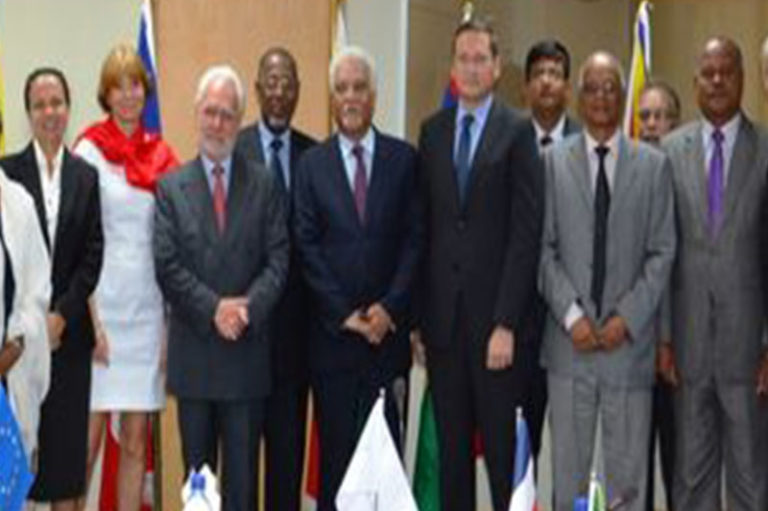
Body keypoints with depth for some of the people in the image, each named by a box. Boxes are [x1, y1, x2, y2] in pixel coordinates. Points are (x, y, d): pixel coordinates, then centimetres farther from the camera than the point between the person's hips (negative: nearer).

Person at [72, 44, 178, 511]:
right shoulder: (89, 151, -2)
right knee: (87, 444, -3)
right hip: (102, 308, -4)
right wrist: (91, 322, -11)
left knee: (137, 445, 8)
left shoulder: (161, 156, 11)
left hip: (148, 309, 4)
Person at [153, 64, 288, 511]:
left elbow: (278, 260, -1)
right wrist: (214, 308, -14)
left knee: (243, 471, 5)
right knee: (197, 468, 10)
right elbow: (167, 265, -3)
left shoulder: (265, 184, 5)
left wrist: (248, 307, -16)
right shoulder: (172, 186, 5)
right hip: (192, 351, 1)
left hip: (248, 349, 0)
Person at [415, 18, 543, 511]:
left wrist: (506, 324, -13)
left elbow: (526, 233, -8)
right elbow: (424, 225, 9)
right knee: (451, 446, 10)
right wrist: (417, 314, 3)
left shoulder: (518, 131, -4)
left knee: (503, 447, 3)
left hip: (495, 312, -4)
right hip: (442, 313, 4)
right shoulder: (432, 130, 11)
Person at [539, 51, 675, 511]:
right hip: (569, 342, 0)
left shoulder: (654, 165, 5)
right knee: (568, 467, 7)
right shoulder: (553, 162, 5)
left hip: (630, 340, 0)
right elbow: (544, 248, 2)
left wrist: (628, 318, -8)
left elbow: (662, 253, 2)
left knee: (628, 472, 5)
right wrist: (571, 314, -8)